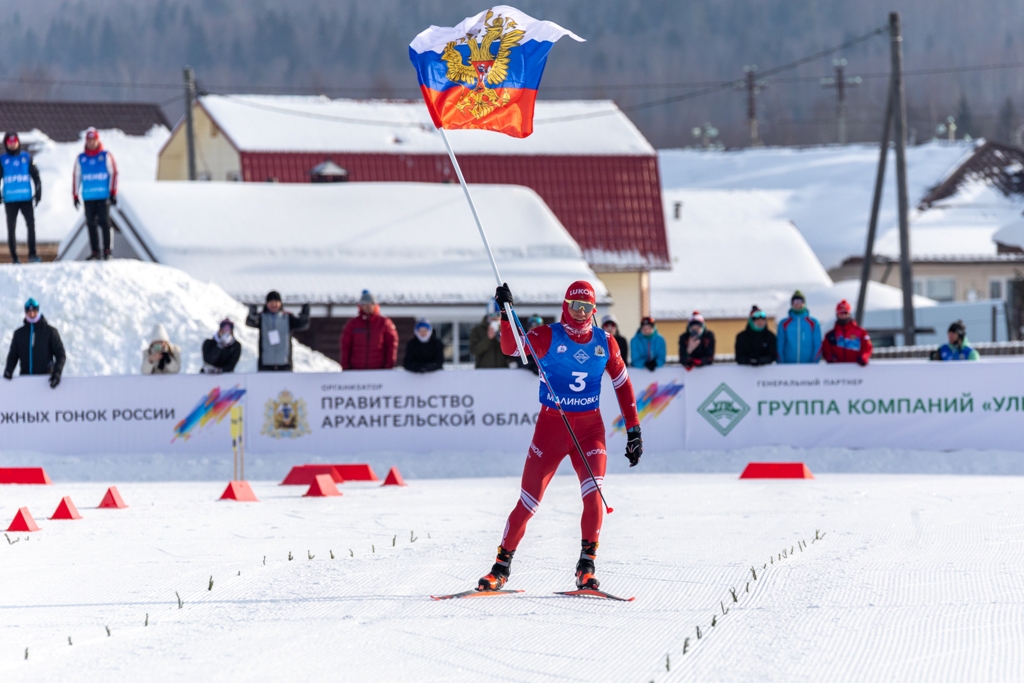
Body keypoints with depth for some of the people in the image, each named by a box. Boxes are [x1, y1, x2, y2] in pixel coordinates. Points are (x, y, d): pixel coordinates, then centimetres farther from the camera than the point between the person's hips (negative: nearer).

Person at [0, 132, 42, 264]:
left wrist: (38, 192, 2)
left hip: (26, 198, 0)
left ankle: (32, 255, -7)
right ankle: (14, 257, 7)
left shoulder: (26, 157, 6)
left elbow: (35, 175, 9)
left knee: (31, 225, -10)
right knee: (11, 228, 2)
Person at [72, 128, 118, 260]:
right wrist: (75, 196, 10)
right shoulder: (81, 158, 9)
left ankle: (107, 250, -4)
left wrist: (113, 193, -4)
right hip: (88, 198, 3)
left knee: (104, 222, -10)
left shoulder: (106, 156, 2)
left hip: (103, 196, -3)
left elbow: (113, 174, 2)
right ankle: (95, 252, 8)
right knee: (91, 224, 3)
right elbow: (77, 177, 13)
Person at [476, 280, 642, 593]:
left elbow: (623, 385, 12)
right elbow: (511, 346, -20)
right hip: (551, 426, -2)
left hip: (590, 427, 2)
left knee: (593, 493, -18)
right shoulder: (548, 336, -5)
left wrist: (633, 429, 9)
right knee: (529, 500, -1)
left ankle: (586, 566, -7)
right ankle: (502, 565, 12)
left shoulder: (604, 343, 4)